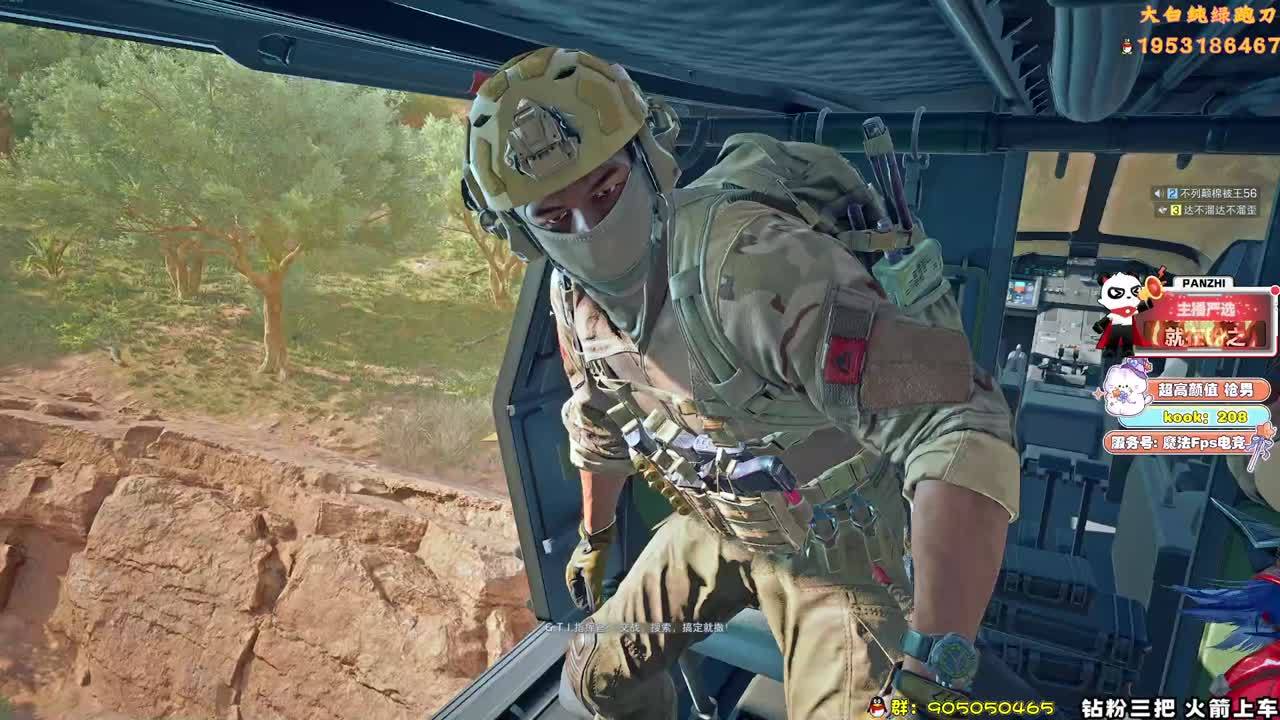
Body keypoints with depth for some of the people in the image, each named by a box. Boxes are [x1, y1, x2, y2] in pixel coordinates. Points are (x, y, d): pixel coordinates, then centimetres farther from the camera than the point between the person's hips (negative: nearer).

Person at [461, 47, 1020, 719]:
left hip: (838, 545, -6)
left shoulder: (749, 258, -35)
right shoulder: (574, 295, -9)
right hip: (716, 527, 6)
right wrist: (594, 535, 25)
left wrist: (933, 665, -45)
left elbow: (957, 427, -41)